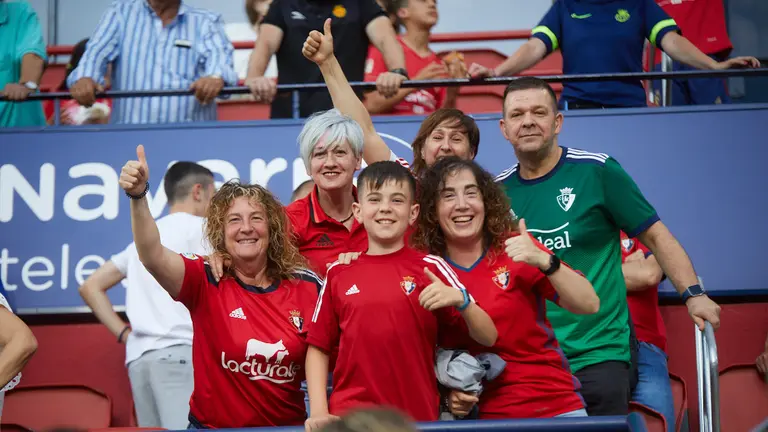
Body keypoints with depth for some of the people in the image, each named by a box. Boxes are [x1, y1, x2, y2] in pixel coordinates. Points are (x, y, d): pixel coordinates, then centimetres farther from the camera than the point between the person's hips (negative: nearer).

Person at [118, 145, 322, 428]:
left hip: (288, 426, 1)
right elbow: (153, 256, -24)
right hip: (212, 425, -1)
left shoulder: (307, 286, -3)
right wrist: (138, 197, -37)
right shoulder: (206, 282, -8)